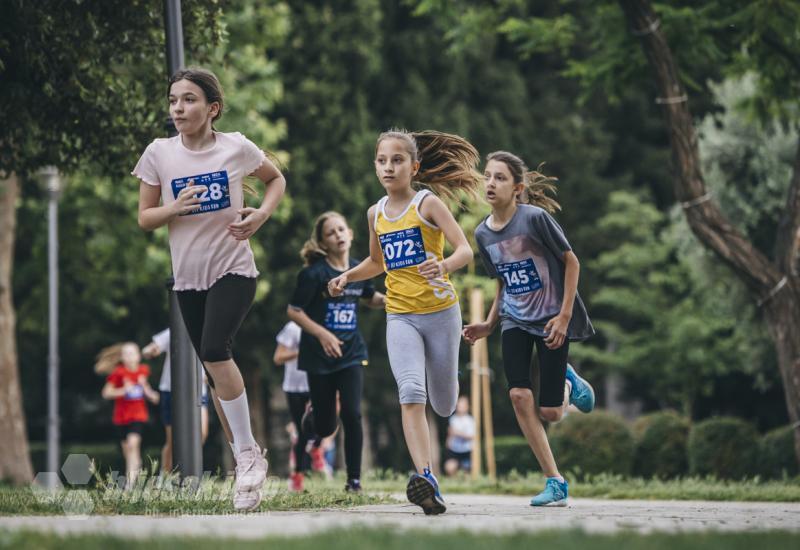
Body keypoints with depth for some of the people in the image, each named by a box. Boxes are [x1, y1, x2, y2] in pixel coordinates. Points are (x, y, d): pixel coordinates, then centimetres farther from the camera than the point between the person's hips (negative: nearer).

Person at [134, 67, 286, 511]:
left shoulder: (237, 148, -8)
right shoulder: (159, 154, -4)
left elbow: (276, 179, 11)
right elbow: (144, 219, 2)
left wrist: (262, 213, -8)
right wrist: (176, 207, -19)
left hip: (234, 269, -4)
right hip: (188, 277, 4)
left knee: (215, 350, -25)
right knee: (216, 372, 8)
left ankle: (247, 453, -11)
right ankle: (248, 461, 23)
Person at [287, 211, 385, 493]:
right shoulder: (314, 273, -12)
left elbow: (370, 298, 22)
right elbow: (293, 311, -9)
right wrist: (322, 334, -21)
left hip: (351, 354, 3)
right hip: (319, 357, -3)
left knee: (352, 415, -14)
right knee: (326, 426, 3)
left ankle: (354, 479, -1)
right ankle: (312, 418, 42)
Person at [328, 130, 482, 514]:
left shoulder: (428, 203, -7)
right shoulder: (376, 214, 8)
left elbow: (466, 250, -16)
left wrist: (445, 266, -37)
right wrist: (347, 277, 9)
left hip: (440, 312, -2)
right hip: (400, 317, 3)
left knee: (444, 407, 8)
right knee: (411, 392, -21)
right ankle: (425, 478, -32)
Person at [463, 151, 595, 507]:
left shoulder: (535, 218, -18)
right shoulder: (483, 234, 1)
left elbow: (571, 262, -10)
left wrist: (564, 315, -14)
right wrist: (489, 325, 6)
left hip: (551, 320, -5)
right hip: (515, 321, 5)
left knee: (550, 413, -5)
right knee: (519, 396, -15)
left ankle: (568, 383, 33)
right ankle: (555, 483, -5)